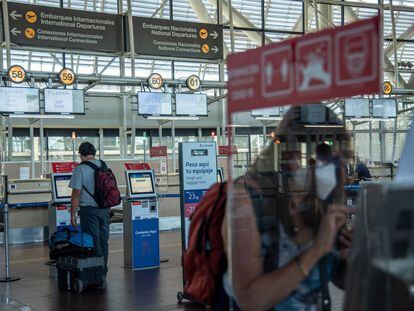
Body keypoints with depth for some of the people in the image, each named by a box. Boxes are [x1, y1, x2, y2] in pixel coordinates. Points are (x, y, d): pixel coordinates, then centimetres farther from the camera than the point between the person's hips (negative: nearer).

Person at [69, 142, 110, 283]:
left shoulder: (80, 169, -10)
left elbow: (76, 193, -14)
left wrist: (73, 214, -8)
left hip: (89, 209, -5)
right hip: (105, 209, 5)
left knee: (93, 243, 0)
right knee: (103, 241, 12)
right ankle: (103, 272, 20)